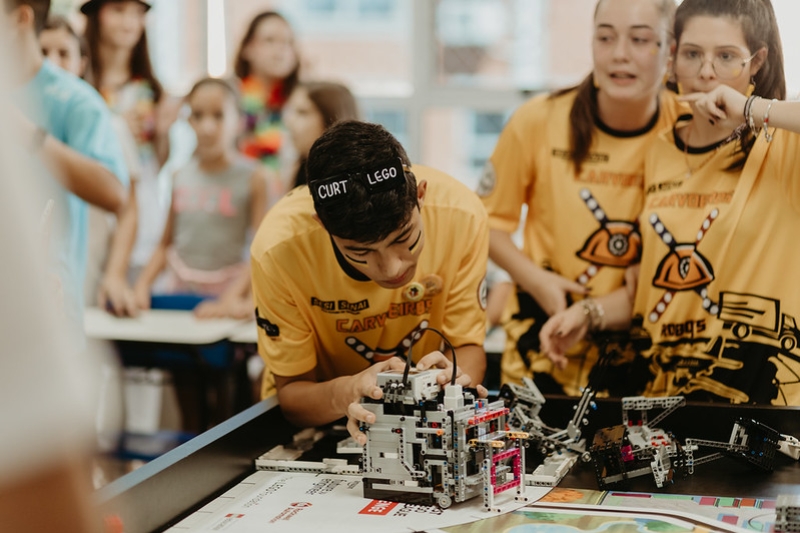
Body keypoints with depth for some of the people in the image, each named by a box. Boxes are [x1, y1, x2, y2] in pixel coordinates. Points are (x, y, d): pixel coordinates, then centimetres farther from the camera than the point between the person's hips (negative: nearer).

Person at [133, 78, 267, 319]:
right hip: (179, 289, 3)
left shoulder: (252, 178, -4)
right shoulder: (181, 177, 8)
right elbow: (166, 244, 14)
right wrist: (142, 284, 0)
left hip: (225, 293, -3)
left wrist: (232, 298, -17)